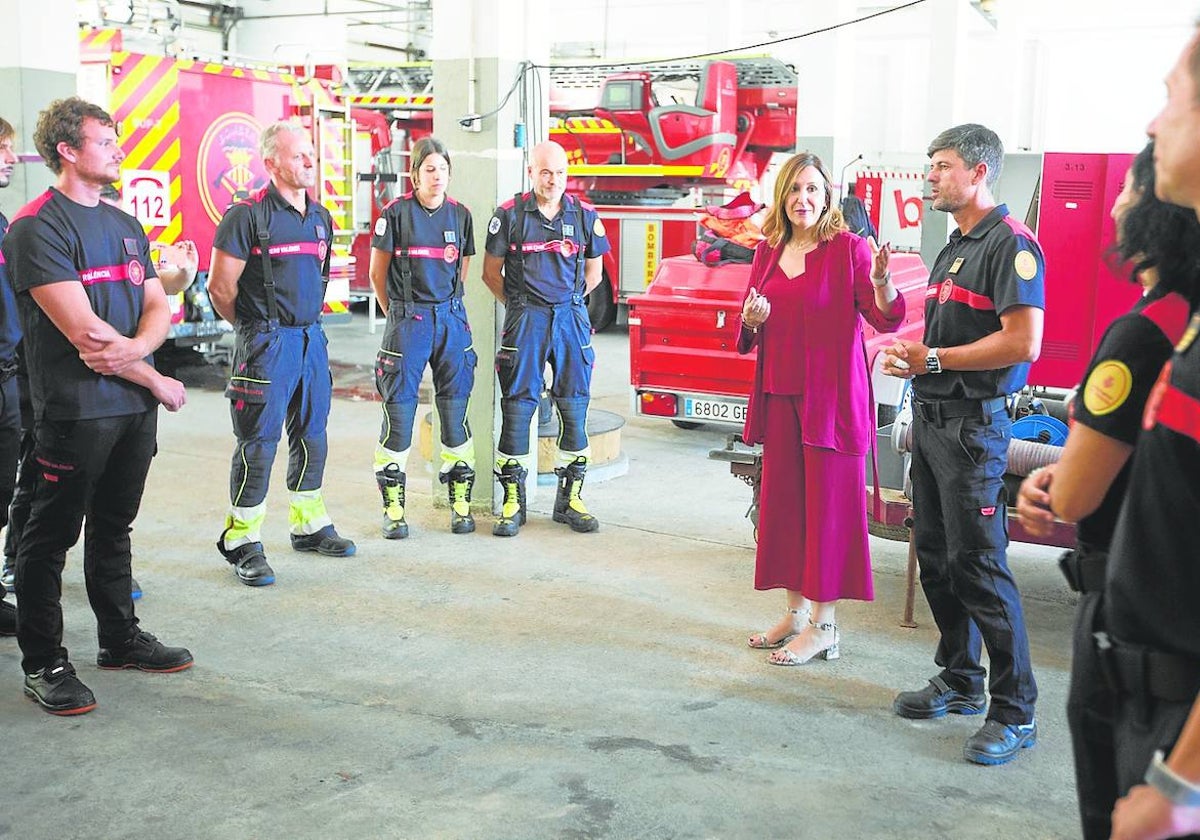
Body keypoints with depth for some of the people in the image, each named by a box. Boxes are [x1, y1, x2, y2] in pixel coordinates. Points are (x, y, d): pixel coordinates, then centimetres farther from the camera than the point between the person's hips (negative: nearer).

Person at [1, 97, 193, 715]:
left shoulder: (125, 225, 15)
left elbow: (157, 307, 11)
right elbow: (84, 329, -17)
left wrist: (135, 348, -12)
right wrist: (157, 382, -10)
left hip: (134, 406, 7)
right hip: (75, 407, -7)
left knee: (113, 527, 17)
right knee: (52, 536, 2)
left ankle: (119, 639, 29)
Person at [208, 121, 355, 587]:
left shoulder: (320, 217, 12)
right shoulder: (248, 215, -11)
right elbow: (220, 287, -9)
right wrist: (255, 329, 3)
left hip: (312, 338, 7)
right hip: (266, 343, -7)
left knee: (311, 436, 13)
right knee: (258, 443, -4)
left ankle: (309, 525, 27)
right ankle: (243, 544, 5)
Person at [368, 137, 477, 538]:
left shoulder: (460, 215, 8)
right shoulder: (396, 213, -2)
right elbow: (378, 273, 4)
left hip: (451, 318, 3)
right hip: (408, 320, -3)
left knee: (455, 407, 5)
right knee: (399, 407, -2)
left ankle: (461, 502, 13)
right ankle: (393, 507, 6)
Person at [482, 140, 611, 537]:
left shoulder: (585, 216, 6)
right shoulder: (509, 215, 0)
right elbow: (491, 272, 7)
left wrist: (568, 302, 11)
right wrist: (519, 307, 6)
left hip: (571, 318, 2)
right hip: (525, 321, -2)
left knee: (574, 406, 4)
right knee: (518, 406, -2)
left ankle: (570, 498, 14)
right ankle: (513, 500, 6)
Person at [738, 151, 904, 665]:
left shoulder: (848, 248, -6)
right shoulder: (767, 252, 11)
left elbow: (887, 320, -15)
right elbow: (750, 333, 18)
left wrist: (881, 283, -34)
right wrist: (750, 320, -4)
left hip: (830, 396, -6)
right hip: (779, 396, 6)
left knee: (829, 506, -2)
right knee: (782, 501, 11)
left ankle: (823, 625, 7)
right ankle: (796, 610, 24)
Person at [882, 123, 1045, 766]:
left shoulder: (1010, 244, -12)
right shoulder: (954, 247, 18)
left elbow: (1022, 341, -21)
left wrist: (935, 358, -16)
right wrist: (910, 356, 4)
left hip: (973, 424, -10)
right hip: (932, 418, 10)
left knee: (979, 565, -8)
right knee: (936, 557, 14)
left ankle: (1014, 713, 1)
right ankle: (960, 682, 27)